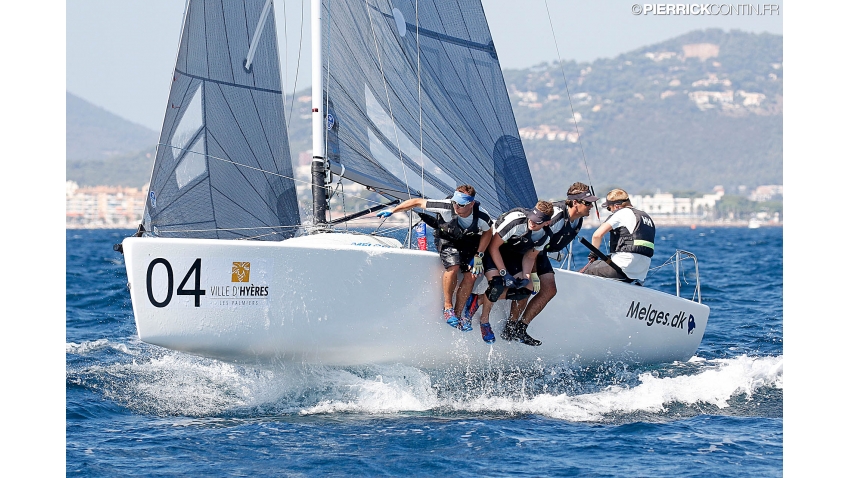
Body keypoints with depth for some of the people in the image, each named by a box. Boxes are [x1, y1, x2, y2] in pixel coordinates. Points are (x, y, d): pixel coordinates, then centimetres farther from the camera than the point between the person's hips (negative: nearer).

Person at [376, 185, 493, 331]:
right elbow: (417, 202, -24)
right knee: (453, 267, -27)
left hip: (469, 244, 2)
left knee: (471, 276, -15)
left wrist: (479, 256, -11)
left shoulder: (482, 216, -31)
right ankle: (447, 307, -10)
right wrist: (392, 211, -19)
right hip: (446, 240, -2)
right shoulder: (446, 207, -36)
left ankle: (457, 312, 0)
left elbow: (488, 233, -7)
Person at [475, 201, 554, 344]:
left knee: (526, 289, -8)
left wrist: (526, 276, -17)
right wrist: (504, 273, -26)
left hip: (512, 254, 7)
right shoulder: (515, 221, -33)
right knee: (497, 285, -28)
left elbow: (530, 257, 2)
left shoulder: (544, 236, -14)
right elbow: (493, 247, -24)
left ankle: (480, 300, -1)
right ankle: (484, 320, -5)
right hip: (491, 248, -7)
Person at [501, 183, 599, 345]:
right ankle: (509, 328, -13)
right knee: (527, 287, -23)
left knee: (549, 290, 0)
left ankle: (521, 328, 2)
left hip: (540, 253, 9)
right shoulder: (556, 216, -33)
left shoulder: (578, 220, -6)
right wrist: (533, 274, -32)